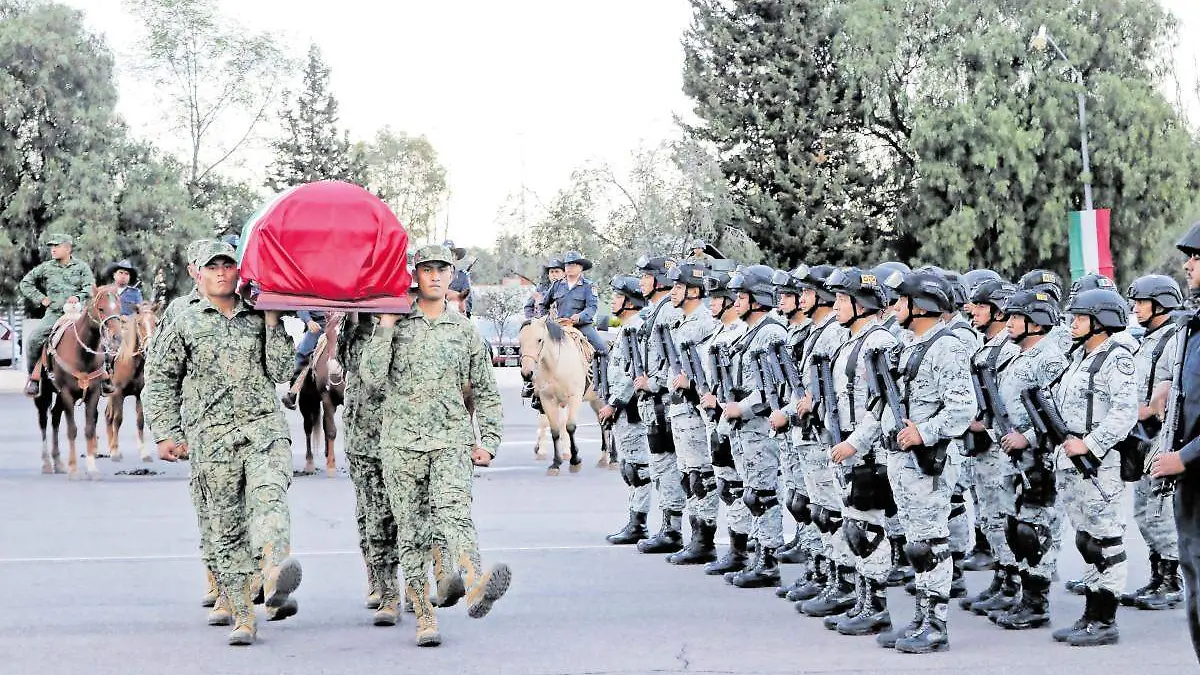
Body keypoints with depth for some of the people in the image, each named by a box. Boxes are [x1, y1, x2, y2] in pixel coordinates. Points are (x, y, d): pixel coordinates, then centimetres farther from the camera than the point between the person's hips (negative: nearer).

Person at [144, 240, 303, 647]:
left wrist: (273, 322, 2)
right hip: (211, 436, 1)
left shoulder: (258, 320, 16)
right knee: (225, 526, 0)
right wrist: (165, 434, 5)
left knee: (269, 495, -29)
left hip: (264, 426, -1)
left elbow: (279, 372, 7)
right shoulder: (184, 326, 13)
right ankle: (243, 618, 6)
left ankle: (275, 577, -54)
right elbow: (159, 382, 14)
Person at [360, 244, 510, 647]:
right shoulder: (396, 326, 9)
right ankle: (424, 617, 7)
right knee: (411, 532, 1)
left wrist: (489, 442, 8)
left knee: (453, 511, -26)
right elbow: (373, 378, -4)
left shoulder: (465, 331, 13)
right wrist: (387, 324, -5)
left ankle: (476, 586, -49)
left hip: (452, 440, -1)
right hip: (402, 443, 1)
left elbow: (486, 393, 18)